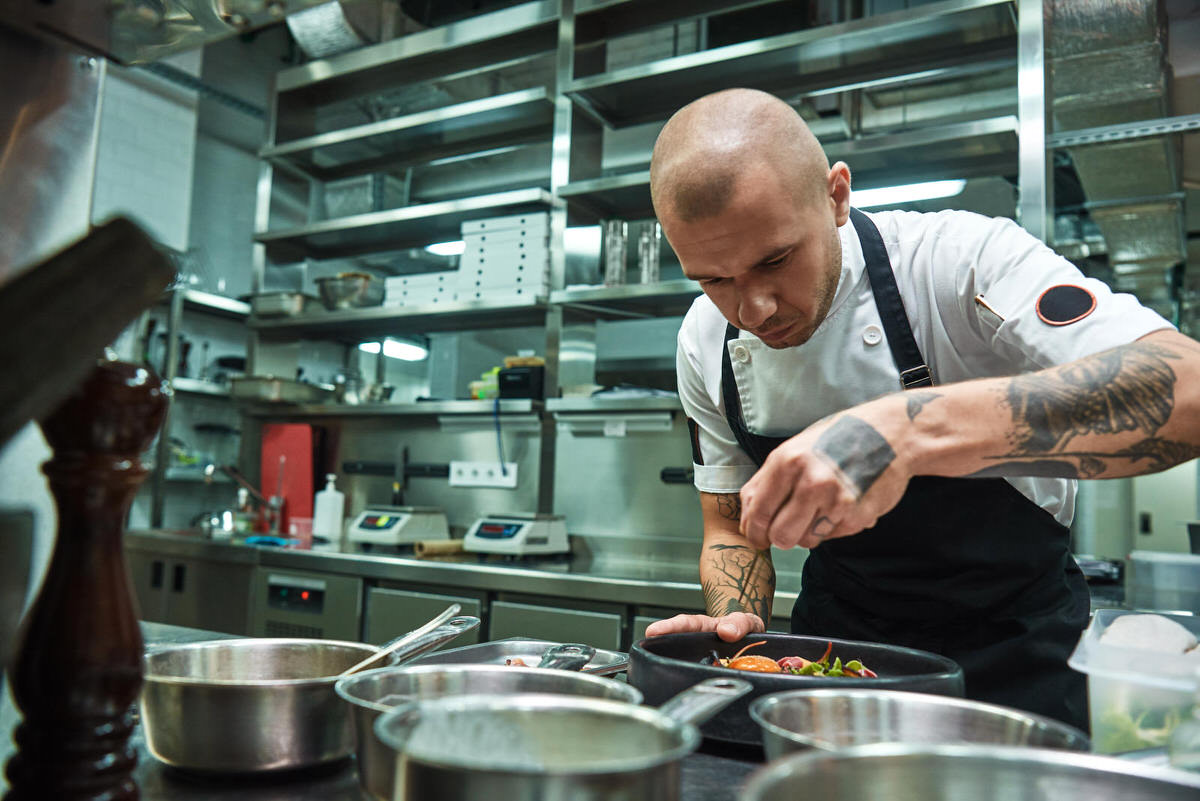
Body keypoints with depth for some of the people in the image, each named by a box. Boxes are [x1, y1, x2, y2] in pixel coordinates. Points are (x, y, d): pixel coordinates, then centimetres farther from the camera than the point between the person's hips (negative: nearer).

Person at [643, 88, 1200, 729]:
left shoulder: (959, 260, -21)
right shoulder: (704, 345, -8)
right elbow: (731, 528, 2)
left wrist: (915, 430, -47)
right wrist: (738, 623, -18)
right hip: (840, 637, 3)